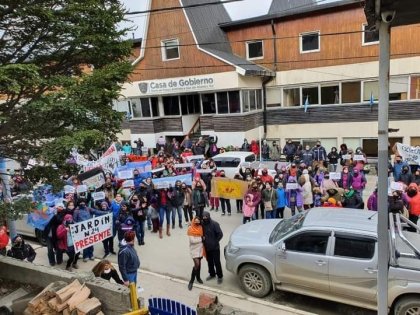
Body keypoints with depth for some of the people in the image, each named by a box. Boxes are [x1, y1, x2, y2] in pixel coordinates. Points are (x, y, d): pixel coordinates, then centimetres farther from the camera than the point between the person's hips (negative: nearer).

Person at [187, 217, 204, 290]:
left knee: (199, 263, 14)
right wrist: (200, 239, -12)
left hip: (200, 248, 5)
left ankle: (198, 277, 35)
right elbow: (192, 240, -18)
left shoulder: (200, 227, 1)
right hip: (194, 249, -5)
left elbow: (203, 236, 7)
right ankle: (191, 281, 1)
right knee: (196, 264, -12)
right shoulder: (190, 229, -14)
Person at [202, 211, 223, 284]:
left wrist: (215, 242, -11)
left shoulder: (214, 224, -19)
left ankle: (220, 276, 22)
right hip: (207, 247, 5)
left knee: (217, 262, 5)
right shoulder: (202, 224, -5)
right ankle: (212, 274, 38)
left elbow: (220, 234, -17)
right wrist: (203, 239, -2)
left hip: (215, 247, -5)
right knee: (209, 262, 19)